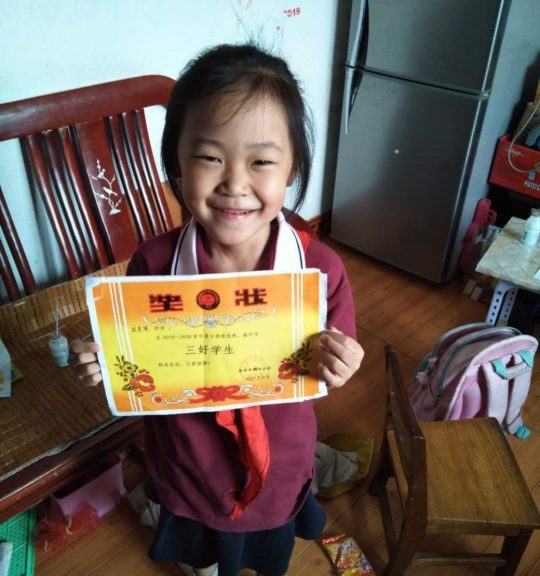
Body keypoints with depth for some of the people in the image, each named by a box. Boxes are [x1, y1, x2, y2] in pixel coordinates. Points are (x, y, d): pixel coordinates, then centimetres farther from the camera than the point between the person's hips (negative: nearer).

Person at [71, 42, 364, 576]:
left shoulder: (320, 268, -26)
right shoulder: (154, 262, -25)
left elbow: (331, 373, -12)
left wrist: (338, 368, -33)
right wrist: (99, 363, -29)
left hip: (277, 464, 0)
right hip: (187, 462, 1)